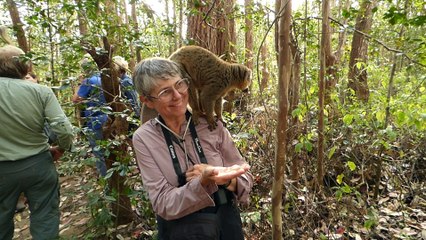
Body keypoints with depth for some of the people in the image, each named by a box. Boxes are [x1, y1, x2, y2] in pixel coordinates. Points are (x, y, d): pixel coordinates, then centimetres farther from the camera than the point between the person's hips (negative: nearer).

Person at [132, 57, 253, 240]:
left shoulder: (210, 124, -11)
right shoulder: (144, 138, -14)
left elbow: (246, 178, -5)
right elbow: (163, 204, -18)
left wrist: (225, 179, -25)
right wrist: (204, 182, -33)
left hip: (226, 224, 2)